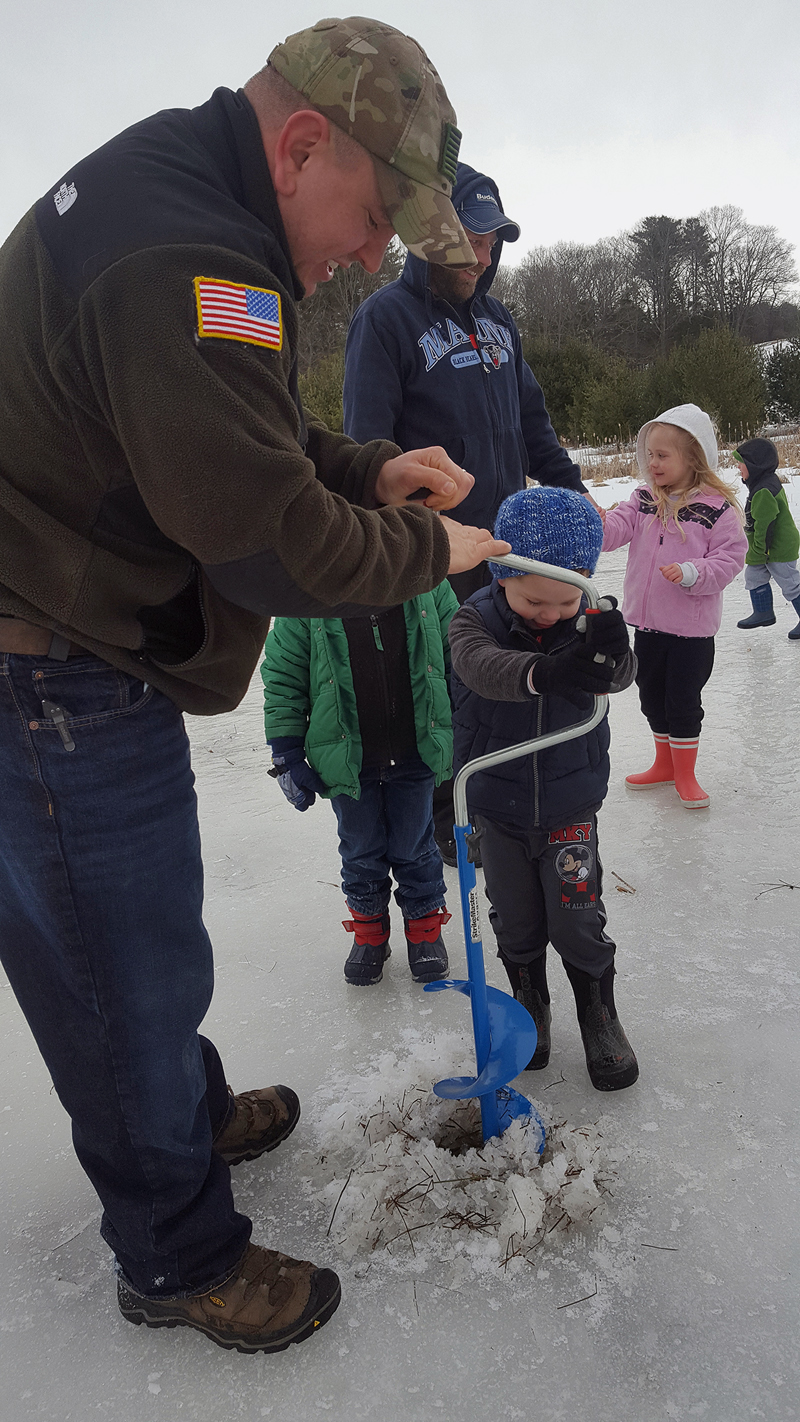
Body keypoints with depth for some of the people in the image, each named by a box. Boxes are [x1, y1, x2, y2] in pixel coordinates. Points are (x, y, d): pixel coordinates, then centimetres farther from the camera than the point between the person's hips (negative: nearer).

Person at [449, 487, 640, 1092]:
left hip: (571, 804, 0)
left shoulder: (593, 621, -10)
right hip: (497, 808, 0)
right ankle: (530, 1005, 40)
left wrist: (609, 656, -53)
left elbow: (620, 675, -28)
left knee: (577, 919, 5)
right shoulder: (476, 619, -16)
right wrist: (540, 672, -60)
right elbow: (480, 665, -39)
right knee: (516, 922, 14)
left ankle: (599, 1015, 31)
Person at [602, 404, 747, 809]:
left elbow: (729, 558, -10)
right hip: (647, 623, 5)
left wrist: (691, 573, -26)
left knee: (683, 701, 4)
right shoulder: (644, 500, 4)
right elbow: (616, 529, -9)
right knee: (652, 697, 16)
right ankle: (664, 764, 36)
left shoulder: (717, 509, -9)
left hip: (692, 628, -5)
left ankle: (685, 774, 23)